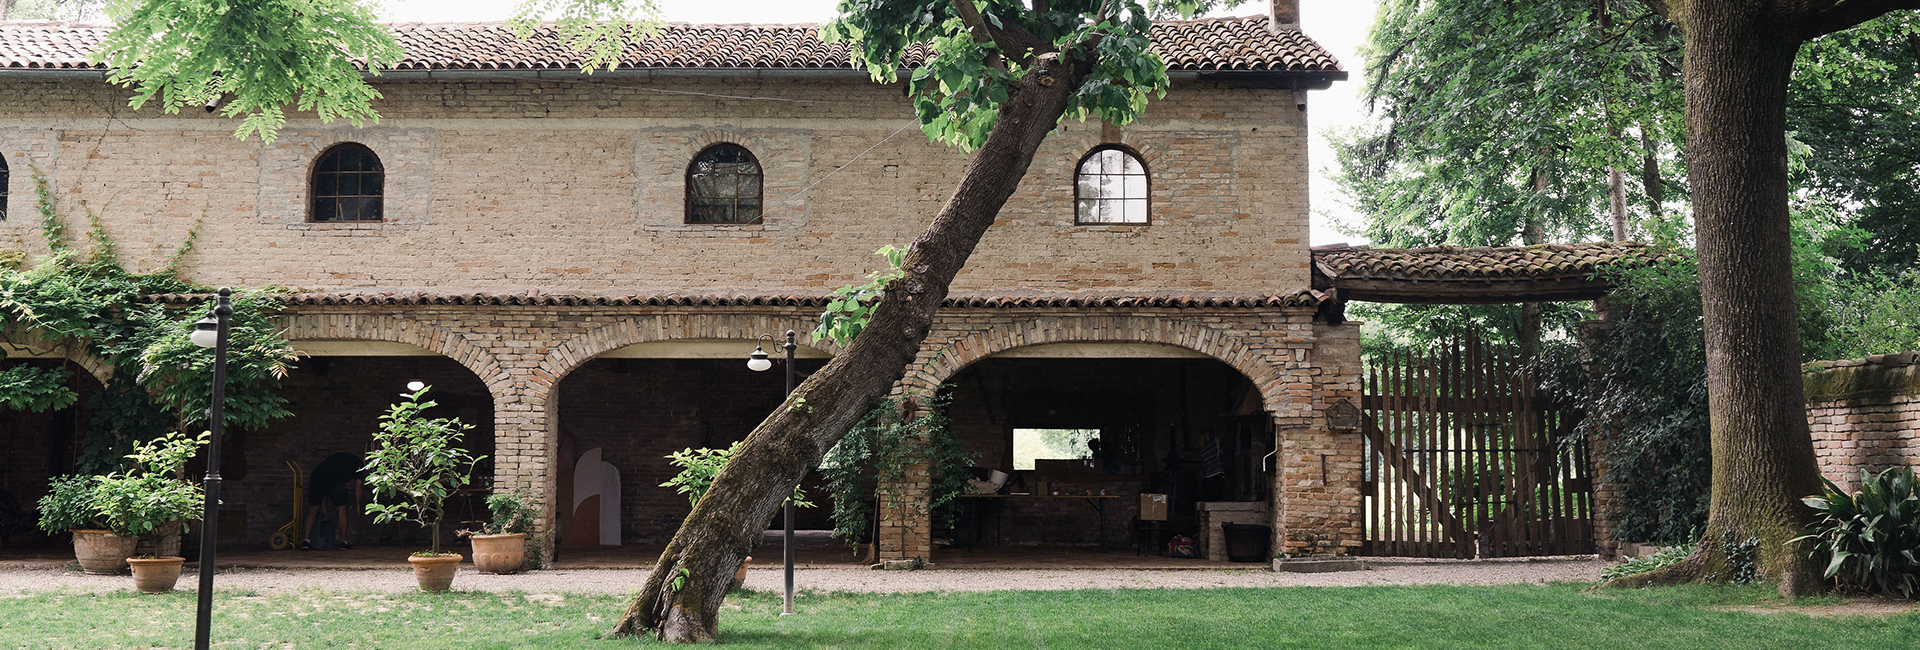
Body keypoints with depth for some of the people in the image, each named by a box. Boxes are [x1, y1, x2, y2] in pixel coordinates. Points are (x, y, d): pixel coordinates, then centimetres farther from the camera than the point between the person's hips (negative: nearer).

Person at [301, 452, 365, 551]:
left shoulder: (338, 456, 41)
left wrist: (323, 503, 42)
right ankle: (344, 542, 13)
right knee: (341, 509, 9)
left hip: (316, 476, 5)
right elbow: (358, 486, 25)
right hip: (334, 480, -4)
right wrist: (358, 506, 34)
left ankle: (306, 541, 9)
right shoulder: (359, 463, 28)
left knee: (313, 510, 15)